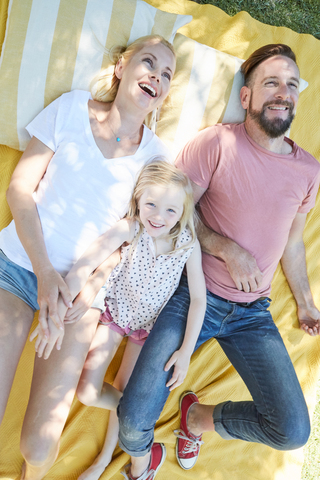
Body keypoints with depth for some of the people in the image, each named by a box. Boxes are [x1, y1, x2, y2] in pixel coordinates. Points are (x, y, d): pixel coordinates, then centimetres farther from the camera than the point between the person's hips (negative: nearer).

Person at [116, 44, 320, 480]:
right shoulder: (217, 142, -9)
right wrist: (229, 250, -18)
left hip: (253, 312, 4)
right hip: (193, 296, -3)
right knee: (134, 421, -11)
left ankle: (198, 417, 25)